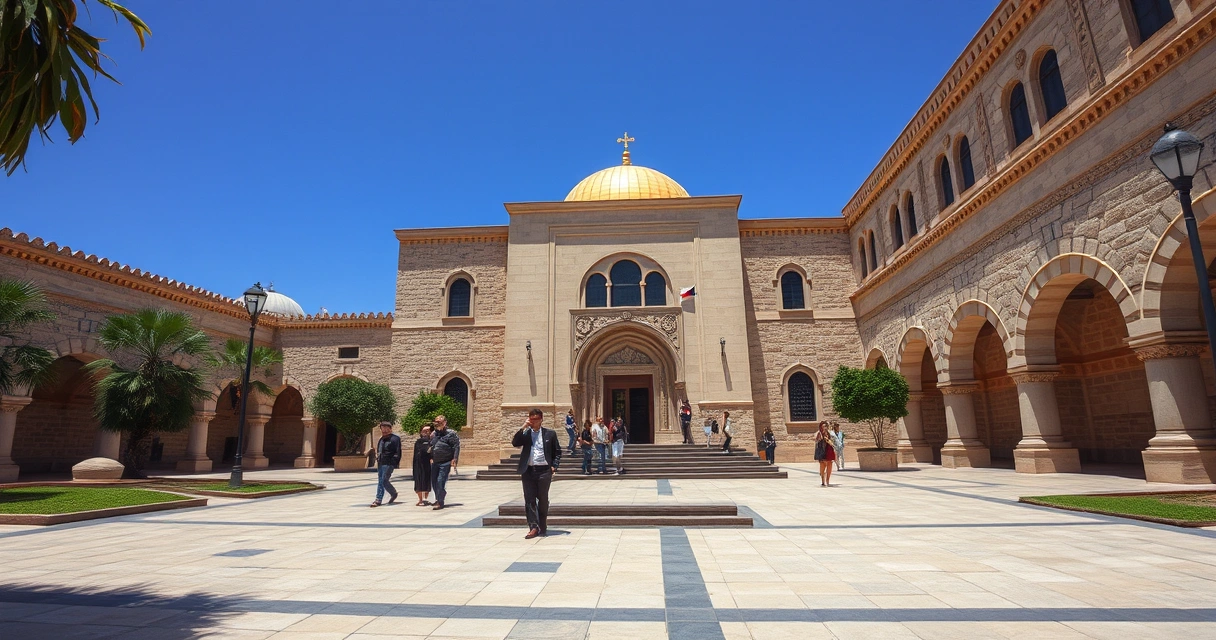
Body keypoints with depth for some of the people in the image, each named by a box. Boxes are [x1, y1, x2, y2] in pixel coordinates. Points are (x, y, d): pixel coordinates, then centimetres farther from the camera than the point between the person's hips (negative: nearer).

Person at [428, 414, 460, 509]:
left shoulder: (450, 433, -9)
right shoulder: (433, 434, 12)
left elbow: (456, 446, -12)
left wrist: (454, 459, -18)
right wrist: (431, 458, 17)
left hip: (445, 462, -7)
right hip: (435, 462, 7)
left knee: (441, 481, -11)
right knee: (434, 482, 12)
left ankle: (440, 502, -2)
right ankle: (438, 499, 31)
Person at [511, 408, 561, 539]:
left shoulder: (550, 433, 5)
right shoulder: (525, 433, 9)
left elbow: (558, 451, 8)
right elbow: (514, 443, -7)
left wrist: (554, 467, -3)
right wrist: (523, 428, -12)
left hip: (544, 471, -2)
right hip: (528, 471, 2)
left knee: (543, 499, 7)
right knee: (529, 499, -1)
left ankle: (542, 527, 20)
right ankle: (533, 527, 3)